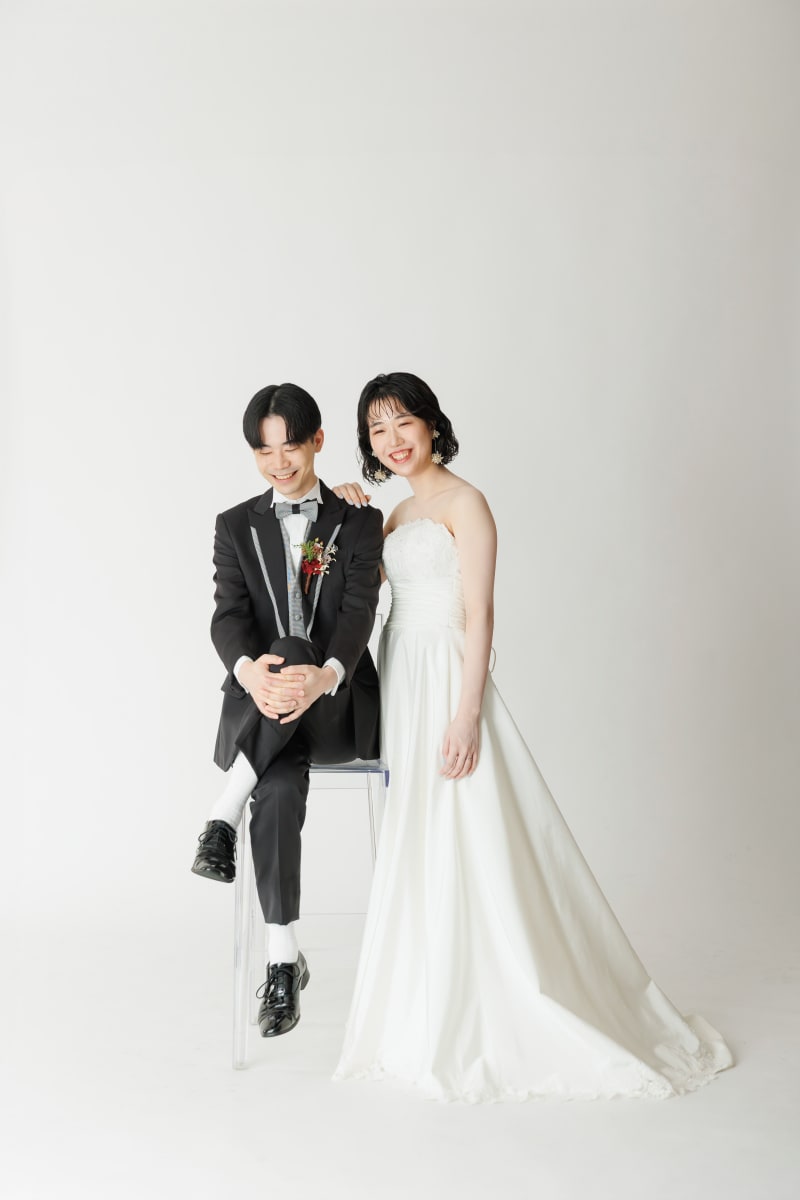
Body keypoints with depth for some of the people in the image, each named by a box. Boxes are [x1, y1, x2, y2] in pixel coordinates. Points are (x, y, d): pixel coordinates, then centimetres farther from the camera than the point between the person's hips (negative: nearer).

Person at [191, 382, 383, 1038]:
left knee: (292, 646, -36)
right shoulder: (237, 527, 11)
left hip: (338, 706, 0)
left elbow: (359, 613, -9)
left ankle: (225, 814, -25)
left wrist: (324, 676, -33)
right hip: (261, 702, 1)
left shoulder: (360, 523, 7)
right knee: (280, 794, -32)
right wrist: (249, 670, -30)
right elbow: (228, 616, -4)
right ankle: (284, 961, -20)